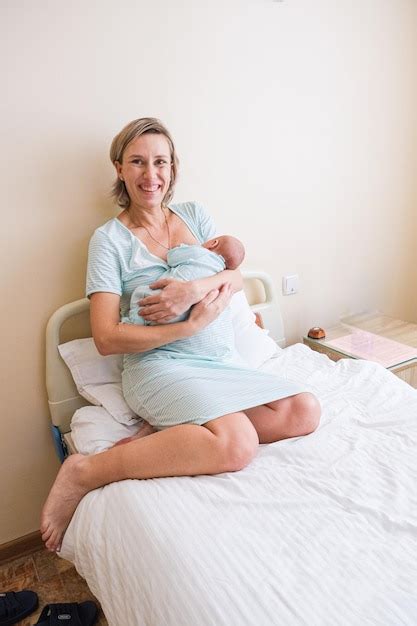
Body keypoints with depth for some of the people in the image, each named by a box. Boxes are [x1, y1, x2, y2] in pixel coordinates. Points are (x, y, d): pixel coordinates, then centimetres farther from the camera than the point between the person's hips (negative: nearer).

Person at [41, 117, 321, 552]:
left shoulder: (194, 215, 13)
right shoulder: (109, 239, -4)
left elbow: (235, 276, 3)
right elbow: (107, 338, -12)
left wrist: (193, 289, -19)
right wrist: (192, 325, -18)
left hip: (216, 363, 7)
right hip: (158, 366, -7)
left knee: (305, 412, -8)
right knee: (238, 445, -30)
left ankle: (162, 438, -12)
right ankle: (85, 472, -19)